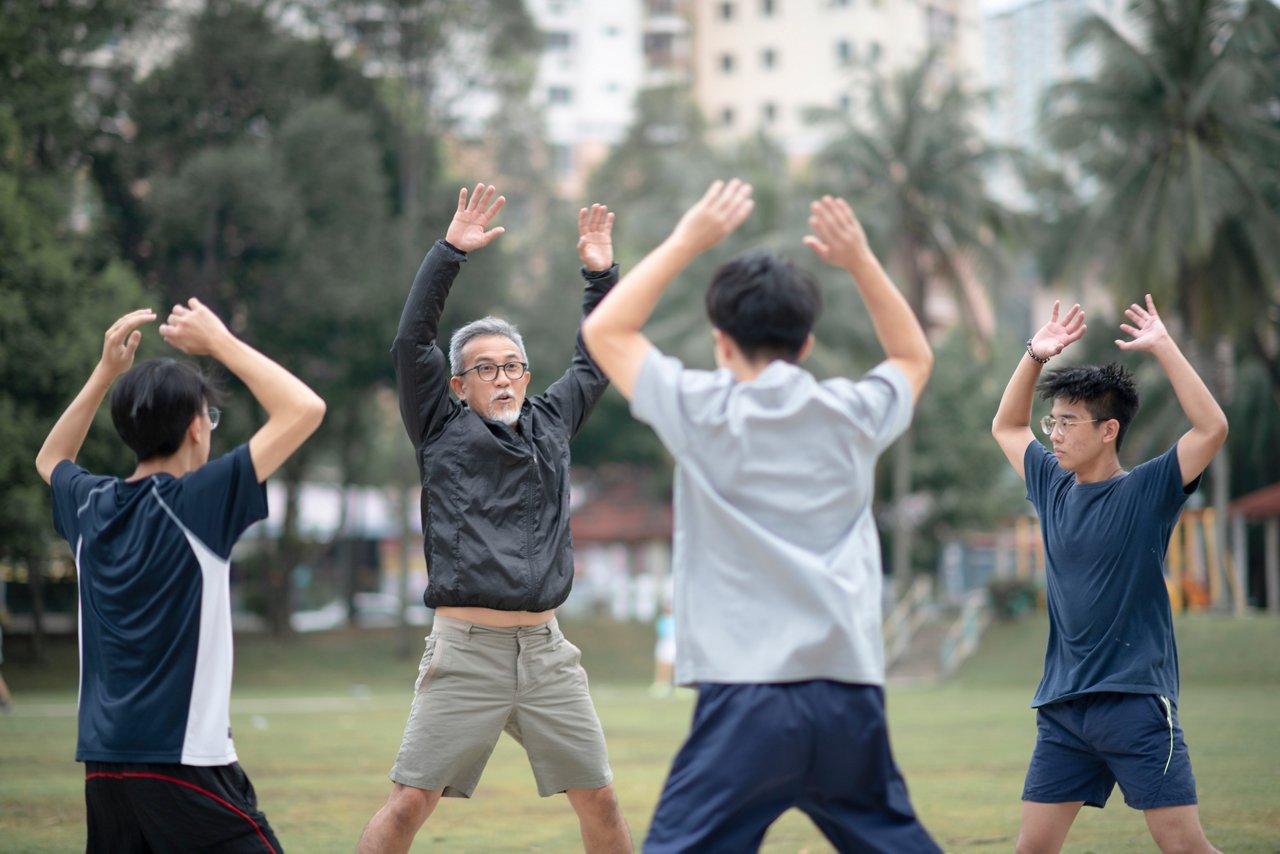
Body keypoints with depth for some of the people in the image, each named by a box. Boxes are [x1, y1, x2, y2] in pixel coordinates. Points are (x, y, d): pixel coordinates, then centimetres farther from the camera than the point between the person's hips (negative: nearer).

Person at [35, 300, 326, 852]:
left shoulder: (91, 507, 8)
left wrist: (107, 371, 25)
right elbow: (305, 410, -11)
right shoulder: (195, 503, -10)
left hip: (104, 765, 7)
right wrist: (220, 342, -1)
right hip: (184, 762, -7)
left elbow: (50, 460, 34)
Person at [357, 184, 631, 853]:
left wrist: (602, 276, 13)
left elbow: (596, 359, 24)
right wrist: (450, 252, -10)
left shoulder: (550, 424, 16)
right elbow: (412, 340, -5)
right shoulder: (443, 432, 5)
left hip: (547, 653, 4)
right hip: (466, 650, -4)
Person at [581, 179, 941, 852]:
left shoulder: (705, 413, -1)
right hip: (851, 700, 4)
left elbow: (605, 330, 12)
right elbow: (914, 357, 31)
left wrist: (687, 242, 14)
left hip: (745, 701, -4)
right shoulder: (852, 416, 8)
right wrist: (861, 262, 25)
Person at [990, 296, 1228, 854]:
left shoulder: (1147, 491, -5)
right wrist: (1036, 355, 13)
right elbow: (1006, 426, 25)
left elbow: (1212, 427, -17)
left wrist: (1162, 346, -16)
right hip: (1063, 705, 5)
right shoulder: (1053, 487, 11)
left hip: (1136, 703, -5)